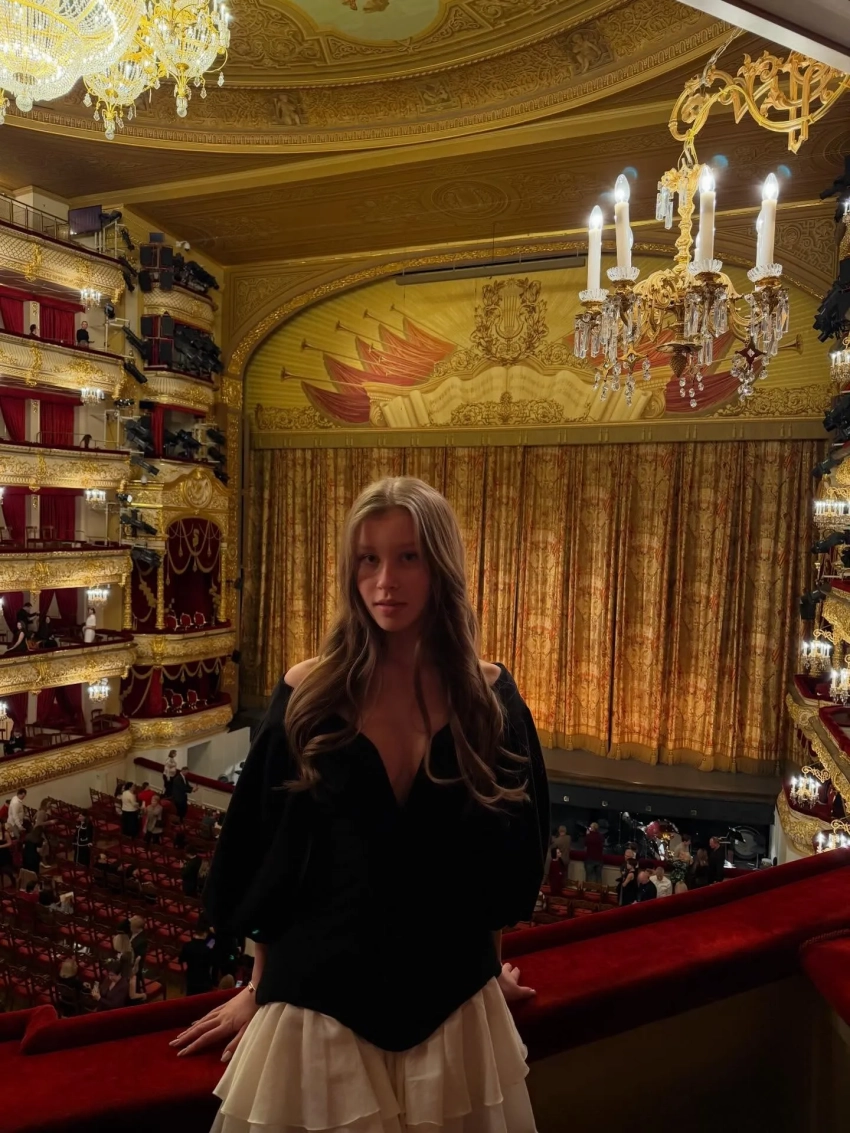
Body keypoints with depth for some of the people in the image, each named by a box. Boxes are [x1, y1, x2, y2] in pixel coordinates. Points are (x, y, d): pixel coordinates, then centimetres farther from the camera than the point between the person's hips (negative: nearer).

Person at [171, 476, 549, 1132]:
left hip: (454, 995, 2)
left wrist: (491, 964, 13)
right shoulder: (310, 692, -12)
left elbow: (513, 844, 4)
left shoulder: (488, 695, -9)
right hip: (319, 991, -1)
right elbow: (266, 854, -3)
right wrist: (259, 985, 6)